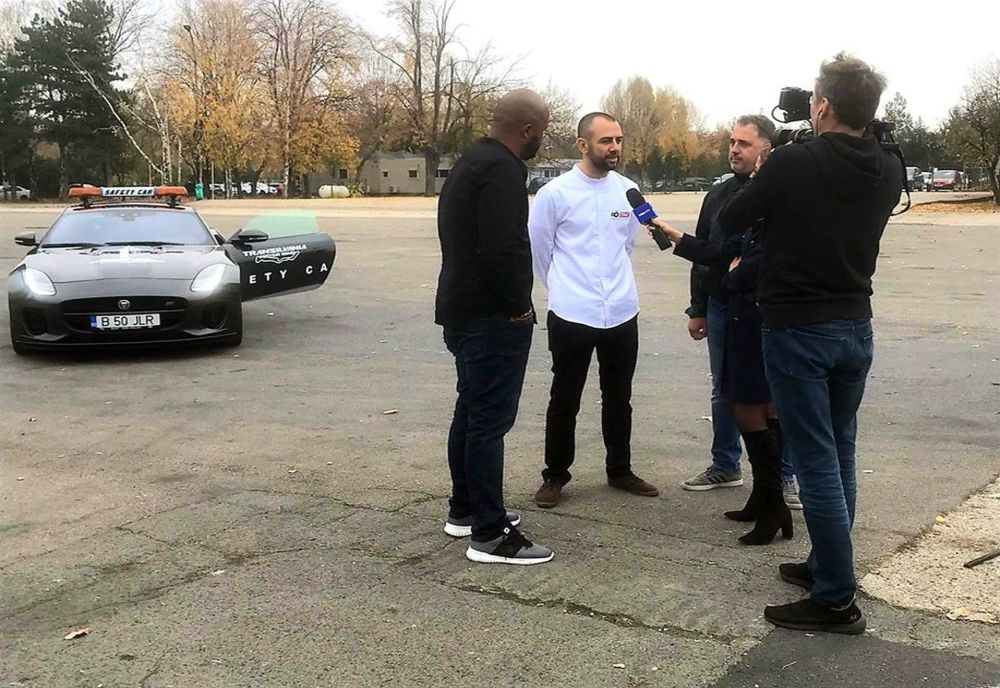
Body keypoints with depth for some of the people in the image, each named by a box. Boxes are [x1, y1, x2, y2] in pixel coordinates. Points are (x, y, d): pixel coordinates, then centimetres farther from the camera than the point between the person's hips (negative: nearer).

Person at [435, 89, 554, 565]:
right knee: (491, 419, -7)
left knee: (471, 411, 18)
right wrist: (518, 307, -16)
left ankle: (464, 510, 29)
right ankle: (490, 534, -2)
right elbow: (502, 249, -28)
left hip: (462, 310, 11)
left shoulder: (471, 162, 16)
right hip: (492, 316, -11)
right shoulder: (502, 169, -17)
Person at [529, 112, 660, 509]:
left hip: (622, 313, 4)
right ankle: (555, 476, 20)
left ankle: (619, 470, 31)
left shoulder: (629, 191, 3)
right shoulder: (555, 193, -9)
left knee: (618, 399, 16)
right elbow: (538, 249, 2)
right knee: (564, 400, 7)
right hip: (571, 315, -4)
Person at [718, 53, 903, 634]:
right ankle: (827, 565, 30)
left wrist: (763, 182, 17)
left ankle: (837, 600, 3)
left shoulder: (792, 163, -16)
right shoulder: (889, 171, 2)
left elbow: (730, 221, -2)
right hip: (856, 328, 6)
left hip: (798, 331, -6)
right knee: (840, 453, 17)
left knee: (817, 462, -2)